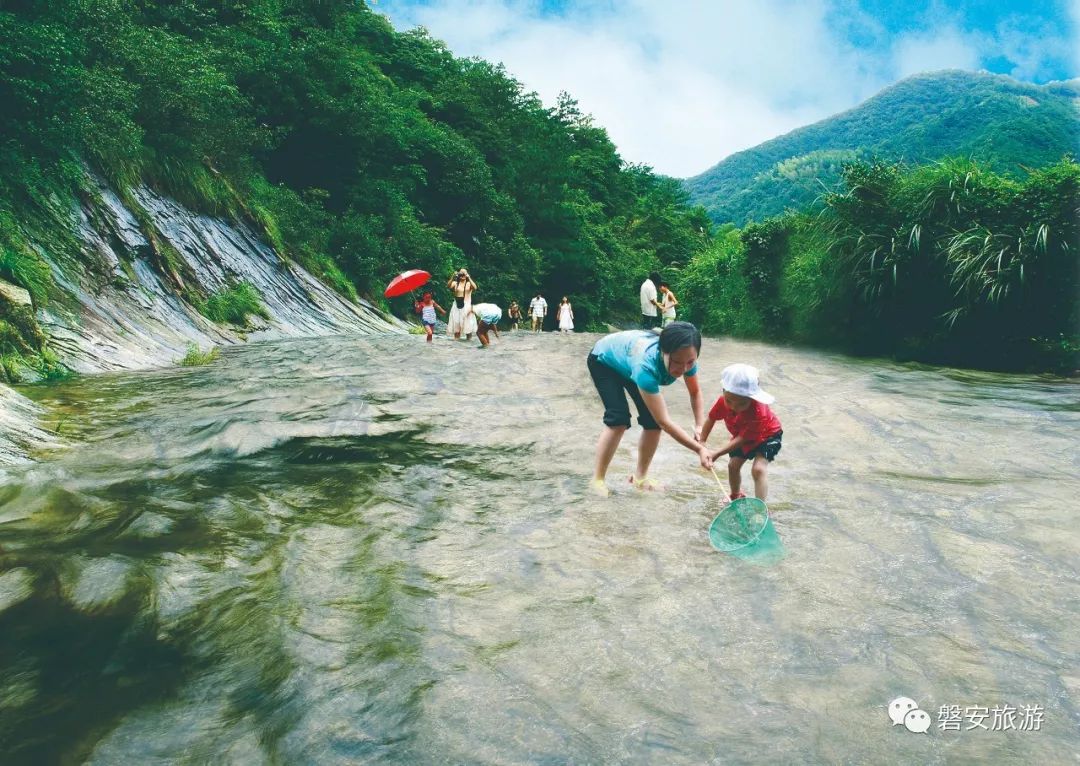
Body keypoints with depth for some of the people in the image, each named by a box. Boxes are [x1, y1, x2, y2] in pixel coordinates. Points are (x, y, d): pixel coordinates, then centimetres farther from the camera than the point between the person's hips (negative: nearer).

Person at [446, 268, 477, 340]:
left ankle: (468, 338, 7)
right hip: (457, 305, 2)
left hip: (466, 305, -2)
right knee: (456, 322, 2)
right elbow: (448, 286, -12)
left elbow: (475, 288, -17)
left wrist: (469, 278, -19)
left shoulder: (469, 283, 4)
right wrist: (453, 276, -19)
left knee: (467, 322, -2)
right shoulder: (455, 283, 7)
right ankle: (456, 337, 9)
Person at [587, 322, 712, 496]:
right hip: (604, 361, -6)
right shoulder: (647, 364, -47)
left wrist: (700, 426, -24)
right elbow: (665, 421, -44)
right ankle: (597, 480, -5)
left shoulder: (685, 358, -30)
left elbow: (695, 392, -9)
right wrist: (699, 449, -43)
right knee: (619, 419, -21)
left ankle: (640, 477, 12)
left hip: (628, 362, 6)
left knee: (653, 421, -7)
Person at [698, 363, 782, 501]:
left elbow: (742, 439, -37)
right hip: (742, 434, 6)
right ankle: (736, 495, 36)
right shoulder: (723, 401, -29)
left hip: (768, 435, -6)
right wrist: (701, 443, -9)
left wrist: (716, 454, -37)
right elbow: (711, 419, -8)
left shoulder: (758, 412, -44)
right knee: (733, 465, 9)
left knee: (758, 469, -22)